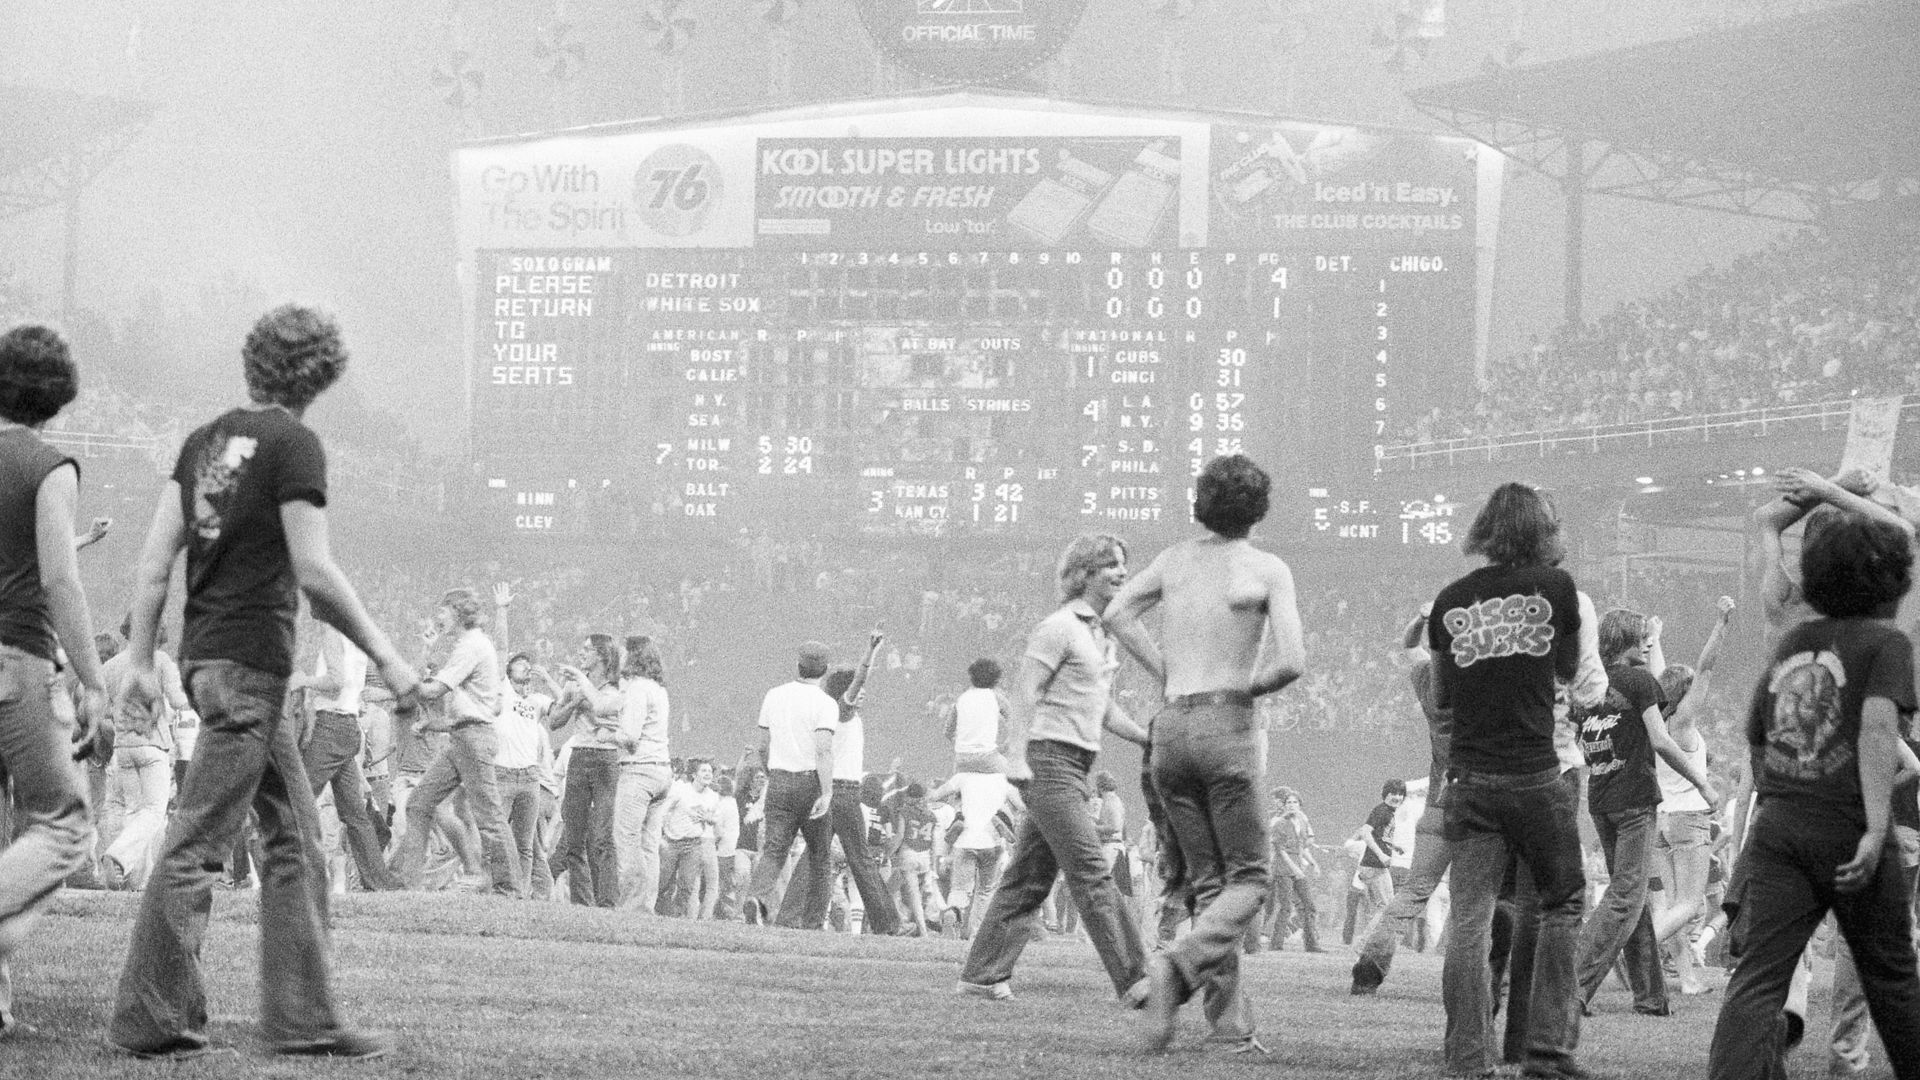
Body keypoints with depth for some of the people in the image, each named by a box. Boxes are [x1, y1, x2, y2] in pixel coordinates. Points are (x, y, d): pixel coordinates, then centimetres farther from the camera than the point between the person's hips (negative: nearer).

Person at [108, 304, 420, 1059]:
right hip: (251, 662, -8)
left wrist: (142, 663, 13)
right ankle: (148, 1019, -5)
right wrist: (385, 657, -7)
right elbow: (313, 574, -15)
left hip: (207, 656, 8)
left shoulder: (206, 440, 11)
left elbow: (156, 558, 10)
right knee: (196, 846, -6)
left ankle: (303, 1017, 12)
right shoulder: (293, 444, -11)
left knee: (295, 836, 12)